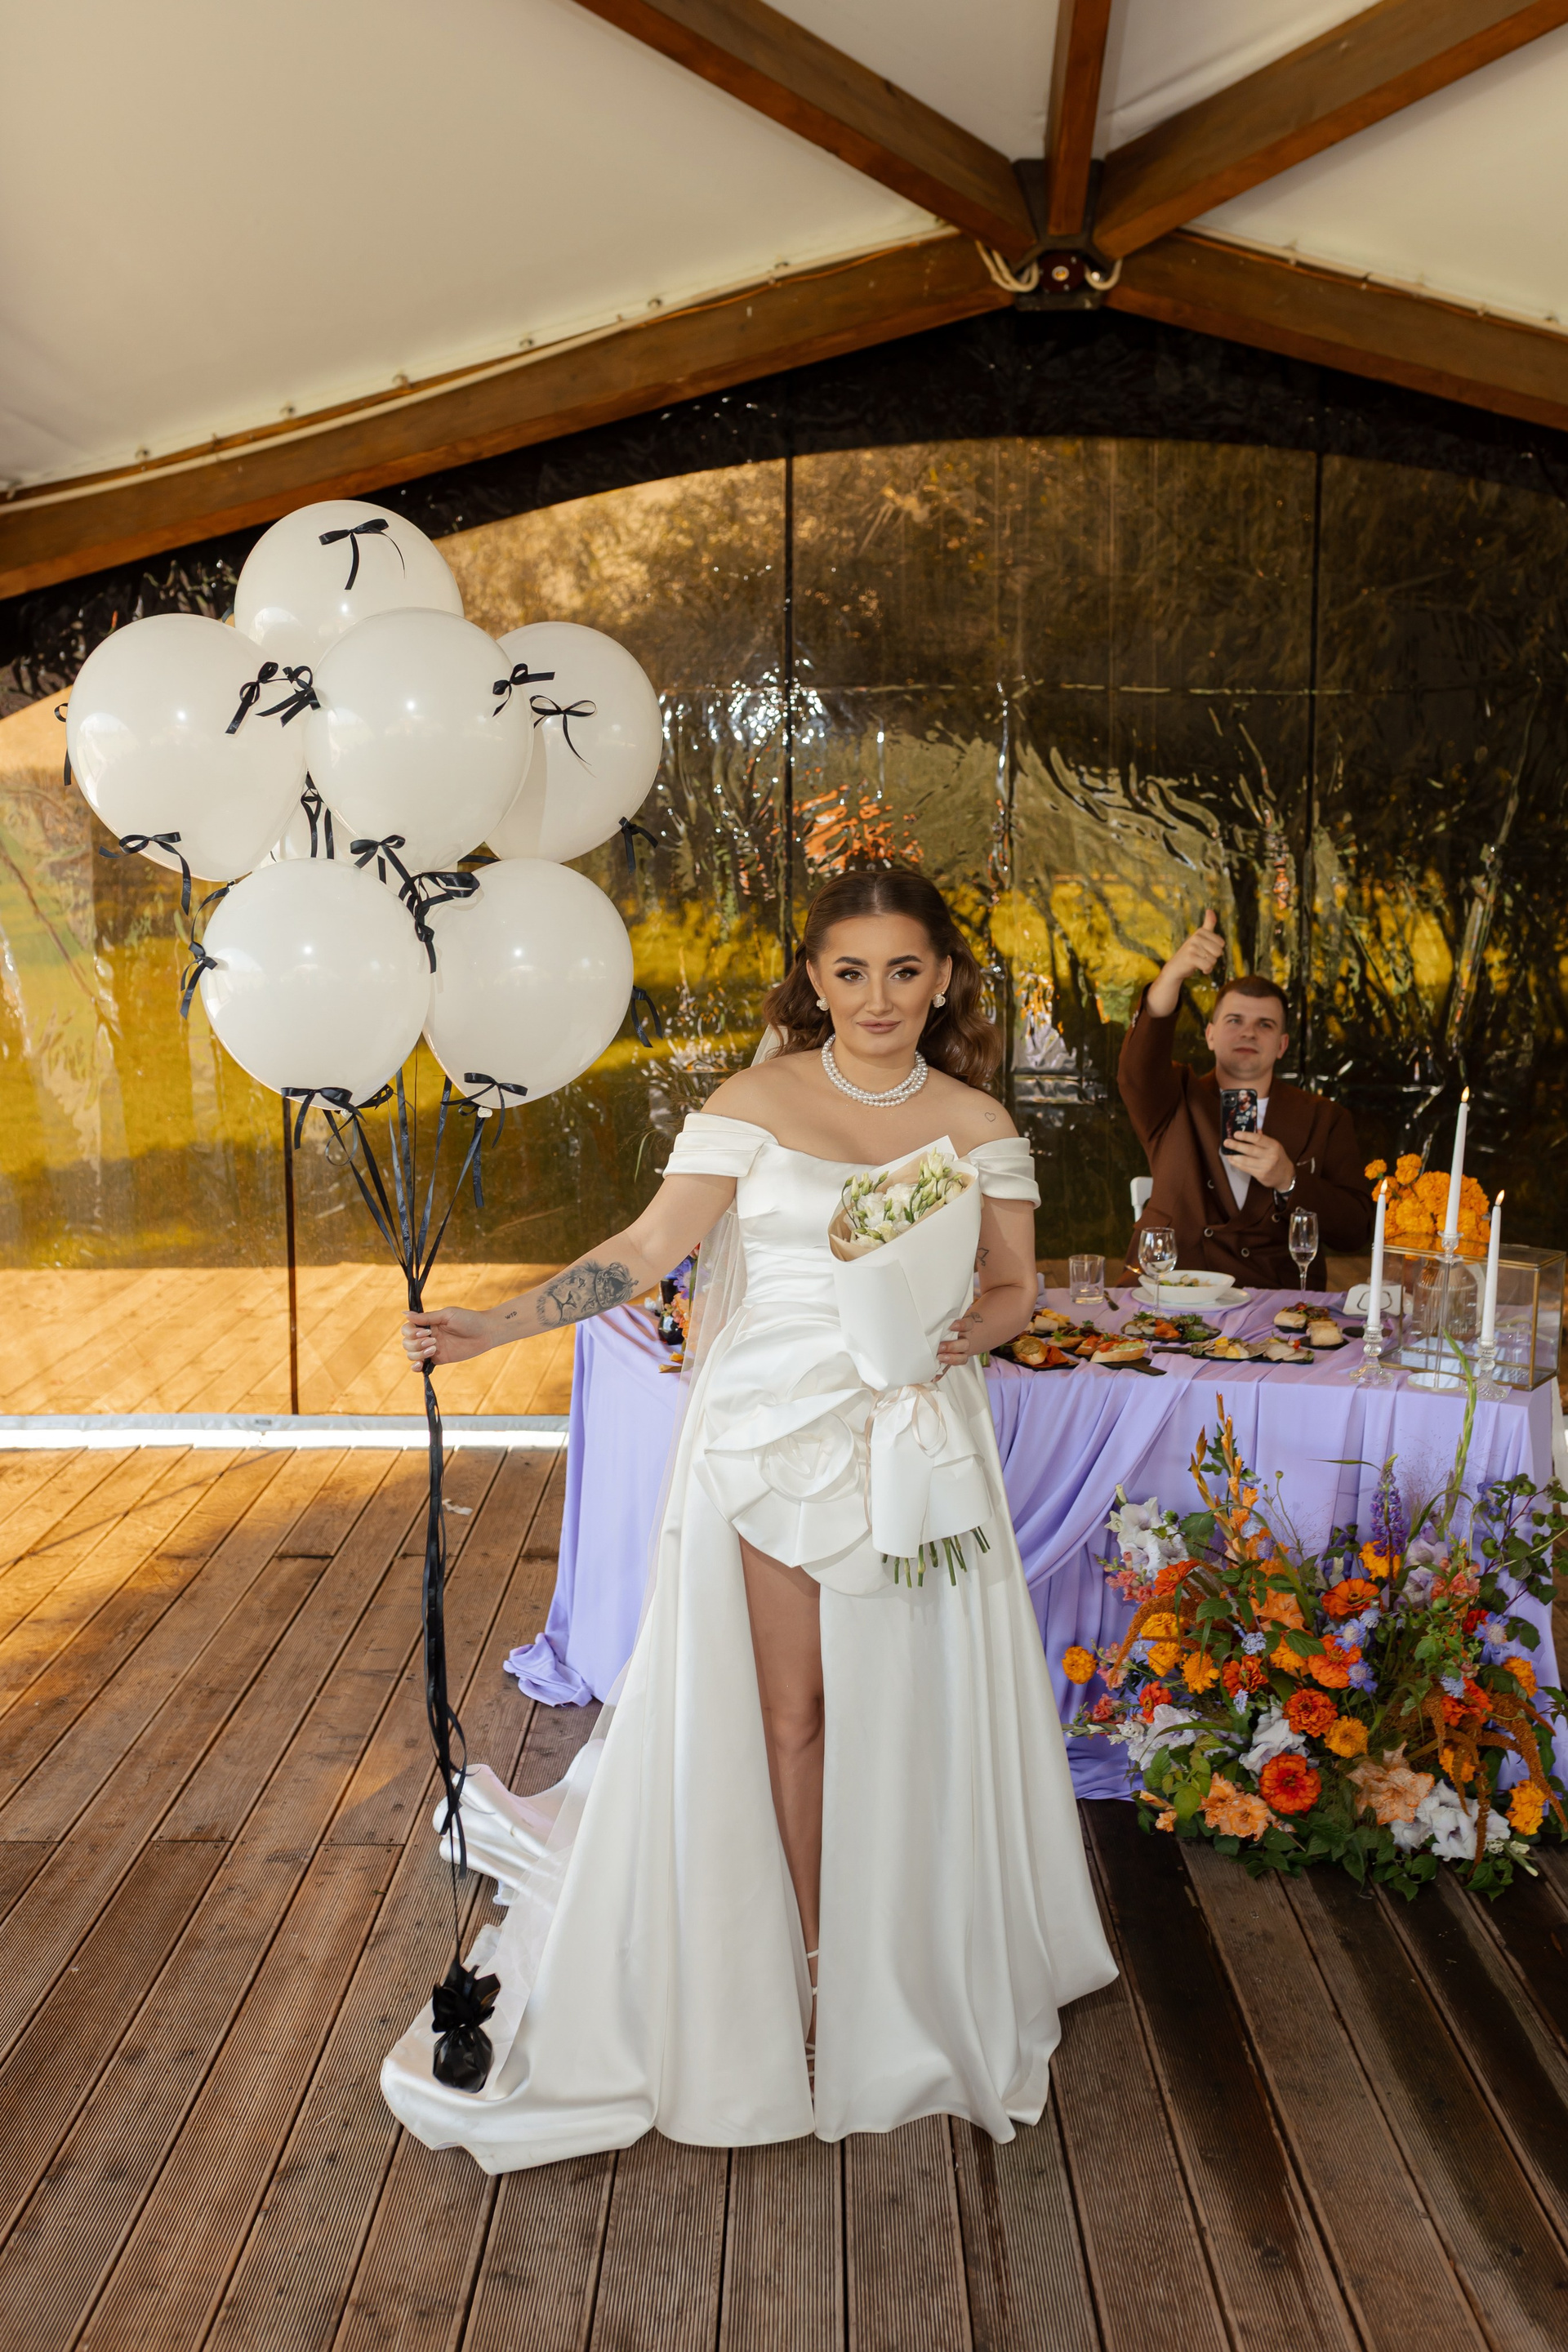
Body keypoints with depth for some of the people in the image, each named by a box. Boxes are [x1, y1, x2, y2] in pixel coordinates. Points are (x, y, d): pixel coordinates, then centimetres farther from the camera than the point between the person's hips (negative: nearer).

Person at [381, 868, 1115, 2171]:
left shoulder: (979, 1124, 5)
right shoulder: (757, 1101, -2)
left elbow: (1016, 1287, 9)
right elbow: (647, 1249, -6)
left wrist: (970, 1329, -14)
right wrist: (500, 1322, -16)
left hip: (916, 1444, 2)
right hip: (773, 1437, -1)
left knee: (903, 1713, 7)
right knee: (784, 1710, 5)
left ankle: (911, 1980, 28)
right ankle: (815, 1966, 26)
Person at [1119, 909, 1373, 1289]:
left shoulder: (1323, 1119, 14)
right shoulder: (1176, 1100, 13)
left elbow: (1357, 1233, 7)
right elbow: (1136, 1067, -11)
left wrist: (1288, 1181, -10)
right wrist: (1174, 972, -26)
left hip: (1274, 1301, 1)